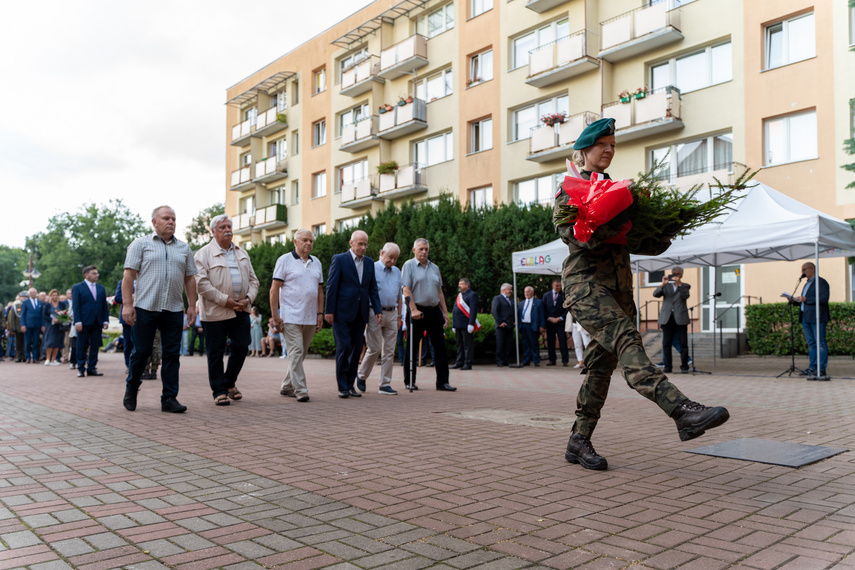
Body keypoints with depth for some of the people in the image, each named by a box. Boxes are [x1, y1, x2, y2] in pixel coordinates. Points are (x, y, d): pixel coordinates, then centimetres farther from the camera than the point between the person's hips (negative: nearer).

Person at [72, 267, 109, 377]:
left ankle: (91, 368, 13)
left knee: (95, 347, 6)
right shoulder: (77, 288, 1)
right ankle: (81, 369, 10)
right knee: (82, 347, 1)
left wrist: (106, 320, 5)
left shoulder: (101, 288, 15)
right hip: (84, 322, -4)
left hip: (97, 323, 4)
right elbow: (76, 306, -4)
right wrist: (77, 322, -12)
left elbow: (104, 305, 14)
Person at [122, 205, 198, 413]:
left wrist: (192, 306, 7)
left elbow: (190, 279, 15)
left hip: (174, 310, 3)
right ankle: (131, 388, 26)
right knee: (141, 351, 4)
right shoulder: (140, 244, 5)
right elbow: (129, 275, -1)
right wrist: (127, 304, -10)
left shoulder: (184, 248, 15)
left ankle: (169, 398, 7)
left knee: (172, 354, 2)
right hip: (145, 308, -3)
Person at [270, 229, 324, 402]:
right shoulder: (285, 260, -1)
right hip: (291, 317, -5)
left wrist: (320, 313, 10)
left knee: (301, 354, 10)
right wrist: (275, 316, -10)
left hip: (310, 318, 6)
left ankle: (286, 386, 23)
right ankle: (300, 390, -9)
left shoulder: (316, 262, 15)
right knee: (296, 352, -10)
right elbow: (274, 289, -4)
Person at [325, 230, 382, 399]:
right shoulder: (339, 259, -3)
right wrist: (329, 311, -10)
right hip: (342, 312, -5)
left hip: (360, 313, 5)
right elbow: (331, 286, -6)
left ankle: (351, 384, 16)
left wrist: (378, 309, 6)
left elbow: (373, 288, 15)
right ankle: (342, 387, 0)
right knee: (344, 347, -8)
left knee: (356, 350, 7)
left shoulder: (369, 262, 13)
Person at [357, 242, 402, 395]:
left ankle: (385, 384, 9)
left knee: (389, 351, 4)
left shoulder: (397, 272, 16)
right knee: (374, 349, -6)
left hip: (392, 314, 5)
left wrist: (399, 316, 17)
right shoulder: (372, 269, -3)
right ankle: (361, 375, 17)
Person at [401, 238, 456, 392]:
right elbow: (406, 290, -10)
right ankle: (410, 382, 13)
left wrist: (445, 312, 11)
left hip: (434, 311, 5)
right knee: (411, 348, 3)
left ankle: (442, 382, 4)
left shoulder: (434, 268, 17)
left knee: (440, 347, 1)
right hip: (417, 311, -5)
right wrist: (413, 309, -20)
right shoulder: (409, 265, 0)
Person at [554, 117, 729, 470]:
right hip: (585, 283, -7)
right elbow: (572, 233, -12)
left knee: (602, 363, 3)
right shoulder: (570, 190, 6)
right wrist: (615, 220, -24)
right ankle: (682, 411, -42)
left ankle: (579, 442, 10)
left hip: (618, 285, 7)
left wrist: (660, 241, 0)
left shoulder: (616, 189, 24)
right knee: (625, 339, -26)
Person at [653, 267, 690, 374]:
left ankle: (684, 366, 6)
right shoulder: (666, 286, 16)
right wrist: (663, 284, -16)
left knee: (683, 343, -1)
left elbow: (686, 296, -10)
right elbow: (655, 294, 0)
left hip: (680, 318, -2)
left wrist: (679, 284, -22)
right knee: (666, 343, 0)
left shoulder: (685, 286, 11)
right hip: (667, 318, 2)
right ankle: (667, 366, 5)